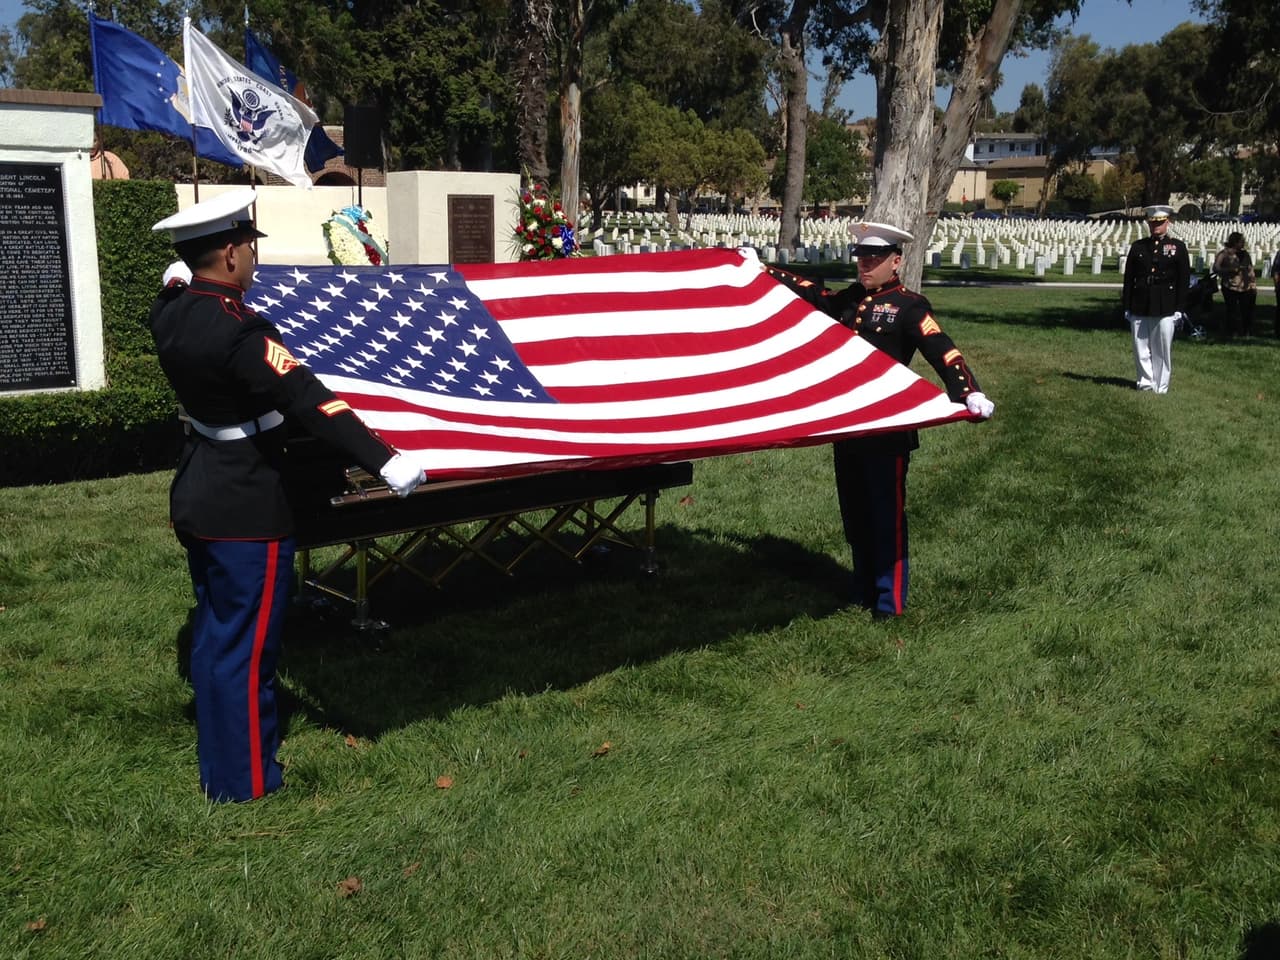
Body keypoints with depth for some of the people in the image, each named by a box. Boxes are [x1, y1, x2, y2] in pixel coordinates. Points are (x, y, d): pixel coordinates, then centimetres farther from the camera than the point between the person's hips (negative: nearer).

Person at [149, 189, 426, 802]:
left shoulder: (171, 311, 2)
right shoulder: (238, 332, -27)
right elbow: (309, 401, -32)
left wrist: (180, 280, 51)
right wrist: (385, 461, -34)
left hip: (198, 499, 9)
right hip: (246, 511, -9)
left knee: (214, 632, 21)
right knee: (247, 647, 4)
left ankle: (216, 761, 35)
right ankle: (245, 781, 18)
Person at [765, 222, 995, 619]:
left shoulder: (909, 305, -7)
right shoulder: (848, 299, 12)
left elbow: (942, 352, -18)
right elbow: (809, 292, 26)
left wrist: (970, 393, -32)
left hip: (887, 431, -7)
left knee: (887, 515, 0)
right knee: (855, 512, 15)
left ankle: (890, 601, 10)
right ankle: (863, 592, 28)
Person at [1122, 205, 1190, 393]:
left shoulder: (1178, 247, 4)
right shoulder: (1138, 246, 10)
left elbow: (1184, 280, 2)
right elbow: (1128, 277, 9)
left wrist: (1180, 308, -4)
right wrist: (1127, 306, 4)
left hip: (1165, 309, -2)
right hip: (1139, 308, 2)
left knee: (1163, 349, 2)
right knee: (1141, 349, 4)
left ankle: (1161, 386, 11)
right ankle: (1146, 382, 15)